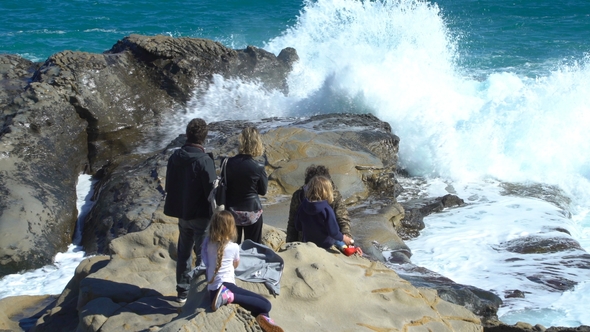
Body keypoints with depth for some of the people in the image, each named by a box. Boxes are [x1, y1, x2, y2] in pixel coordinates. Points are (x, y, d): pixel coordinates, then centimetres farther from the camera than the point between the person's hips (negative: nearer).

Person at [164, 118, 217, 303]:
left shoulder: (175, 157, -1)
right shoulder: (204, 161, -21)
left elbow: (169, 186, 9)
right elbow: (211, 191, -19)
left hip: (182, 213, 6)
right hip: (201, 215, -6)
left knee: (184, 252, 18)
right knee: (203, 253, 4)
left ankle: (182, 291, 27)